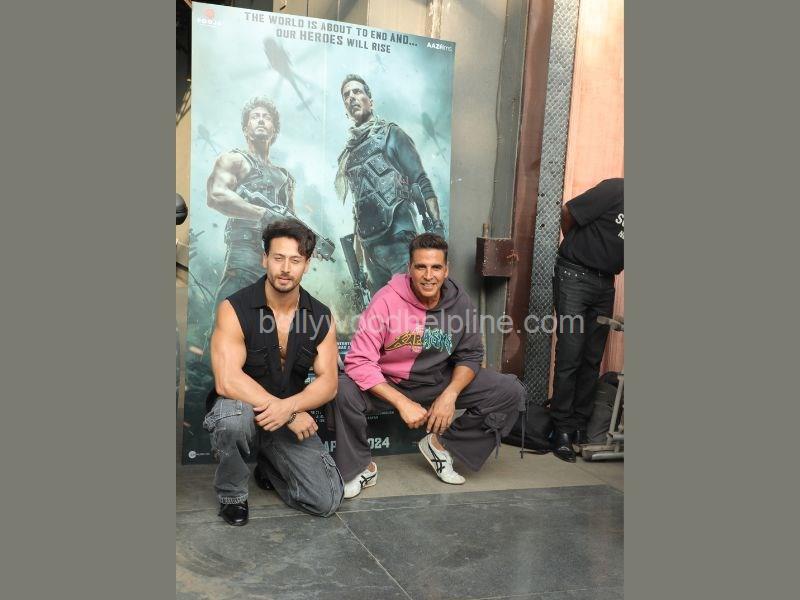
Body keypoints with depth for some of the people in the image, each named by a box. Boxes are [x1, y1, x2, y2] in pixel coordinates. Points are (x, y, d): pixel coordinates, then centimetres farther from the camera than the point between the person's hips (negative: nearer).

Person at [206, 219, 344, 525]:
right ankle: (231, 493, -6)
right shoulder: (234, 308, -16)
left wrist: (288, 407, -28)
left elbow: (328, 382, -8)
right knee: (234, 416, -39)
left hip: (292, 418, 3)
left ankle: (269, 466, 21)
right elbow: (227, 381, -25)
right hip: (240, 412, -3)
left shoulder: (321, 316, -4)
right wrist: (286, 411, -27)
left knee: (327, 500, -11)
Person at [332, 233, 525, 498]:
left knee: (511, 392, -8)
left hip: (438, 381, 4)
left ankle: (442, 444, 7)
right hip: (385, 384, -3)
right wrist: (403, 403, -31)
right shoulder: (387, 300, -23)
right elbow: (359, 361, -25)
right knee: (343, 391, -34)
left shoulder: (461, 302, -10)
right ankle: (359, 468, -7)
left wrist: (450, 395, -18)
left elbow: (470, 355, 1)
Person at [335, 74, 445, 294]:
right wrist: (358, 243, 19)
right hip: (371, 245, 6)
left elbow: (422, 183, -4)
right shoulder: (348, 152, 17)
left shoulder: (390, 134, 2)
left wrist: (436, 230, -14)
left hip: (398, 239, -6)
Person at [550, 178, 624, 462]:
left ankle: (580, 426, 16)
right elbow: (568, 211, -8)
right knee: (569, 357, -6)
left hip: (605, 283, 6)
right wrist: (575, 248, 6)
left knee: (592, 360, 6)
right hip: (575, 276, -5)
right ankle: (562, 430, 2)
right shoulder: (615, 190, -14)